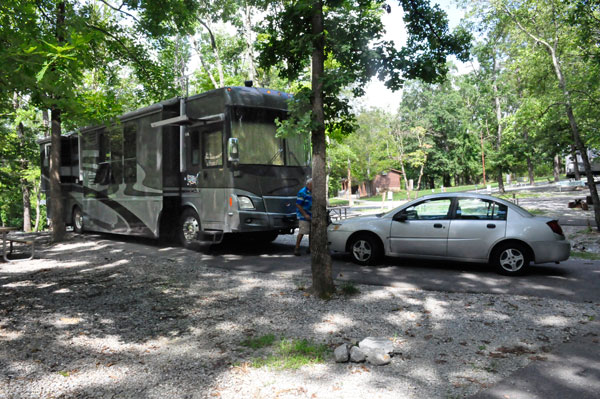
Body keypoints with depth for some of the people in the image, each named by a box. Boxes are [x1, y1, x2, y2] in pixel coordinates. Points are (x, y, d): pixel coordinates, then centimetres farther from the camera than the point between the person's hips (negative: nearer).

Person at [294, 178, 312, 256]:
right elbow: (298, 205, -15)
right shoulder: (302, 192, -12)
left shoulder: (313, 193, 12)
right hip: (303, 216, -8)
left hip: (311, 216, 8)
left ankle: (310, 248, 21)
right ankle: (296, 249, -6)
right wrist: (305, 215, -19)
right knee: (302, 232, -12)